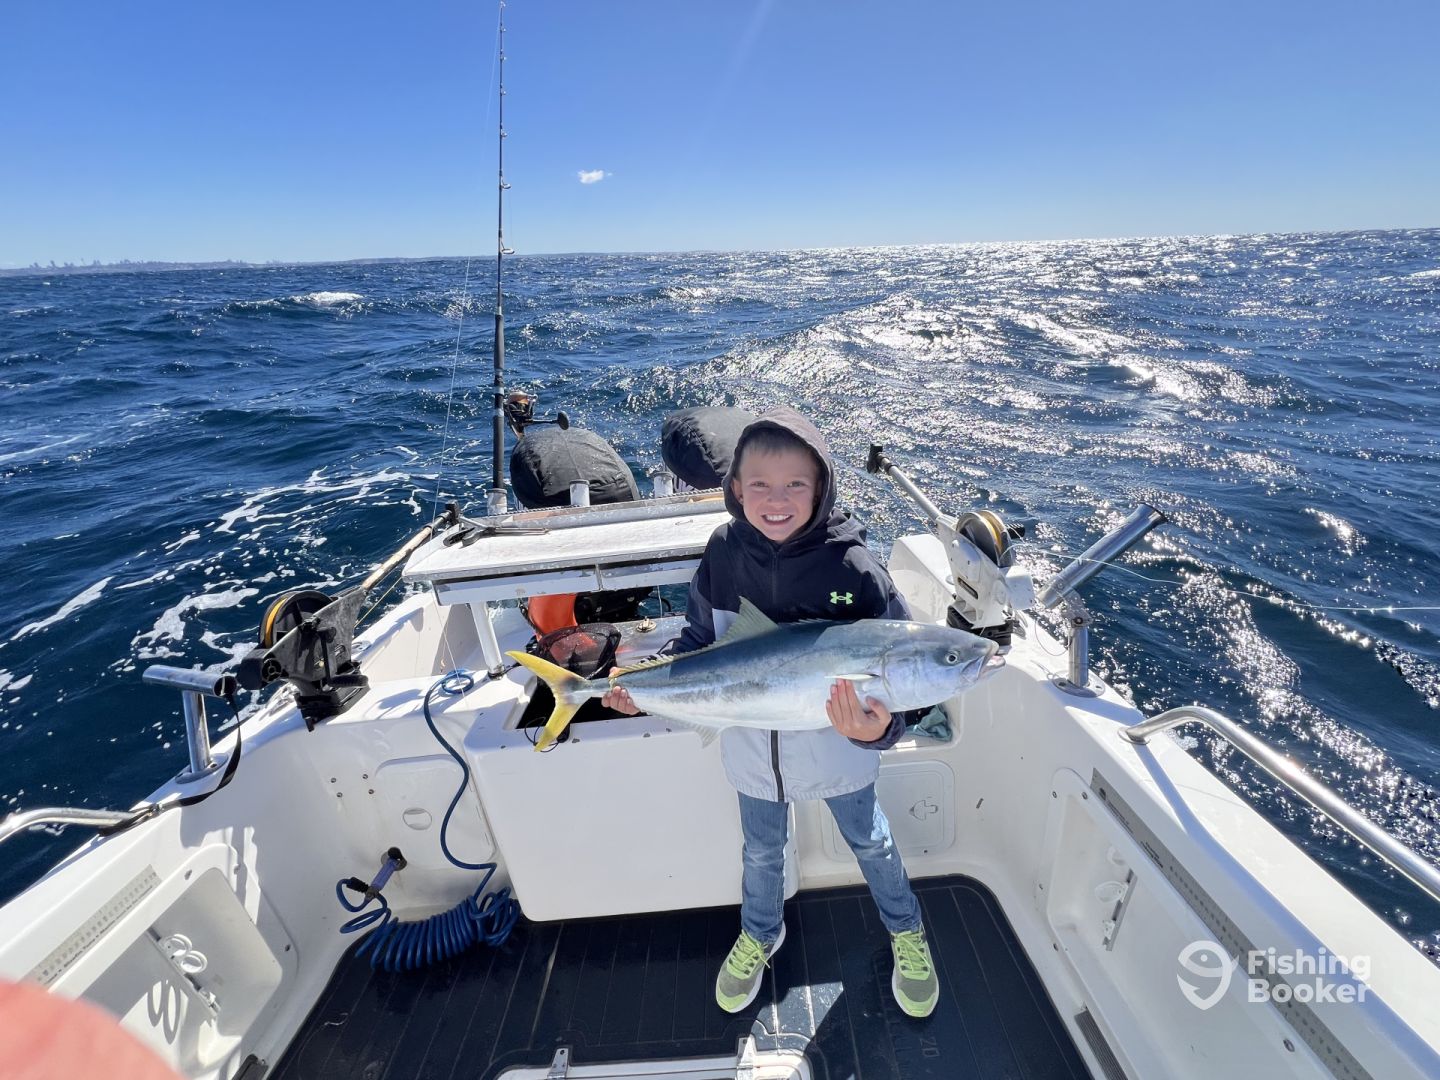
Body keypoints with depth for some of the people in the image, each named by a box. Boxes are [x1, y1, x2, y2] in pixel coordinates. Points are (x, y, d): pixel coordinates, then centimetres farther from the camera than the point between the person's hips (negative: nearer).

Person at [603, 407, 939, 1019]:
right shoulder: (723, 553, -16)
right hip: (753, 752, 3)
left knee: (870, 842, 26)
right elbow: (700, 639, -3)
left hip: (837, 752, -2)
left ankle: (905, 932, 58)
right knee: (761, 852, 28)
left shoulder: (853, 566, -26)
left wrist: (878, 727, -41)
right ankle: (760, 934, 60)